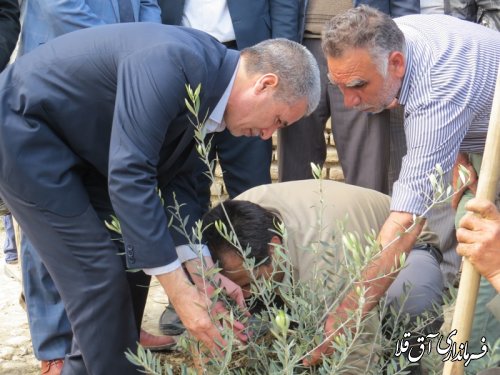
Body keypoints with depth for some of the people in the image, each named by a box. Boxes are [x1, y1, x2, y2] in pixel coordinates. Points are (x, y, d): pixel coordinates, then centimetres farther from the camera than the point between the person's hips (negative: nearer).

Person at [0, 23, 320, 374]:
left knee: (133, 262, 9)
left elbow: (174, 177, 4)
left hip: (73, 140, 9)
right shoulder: (171, 64, -31)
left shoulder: (208, 80, -2)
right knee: (101, 275, -11)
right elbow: (129, 177, -34)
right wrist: (180, 291, -31)